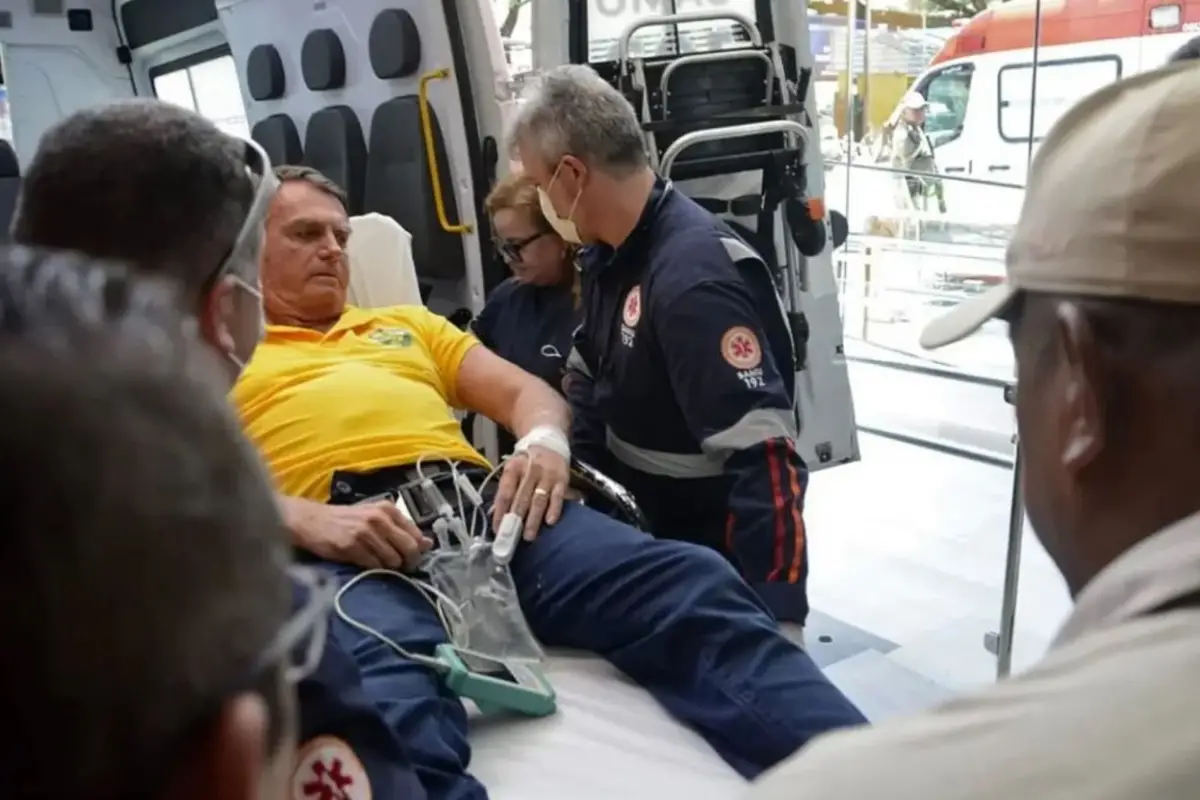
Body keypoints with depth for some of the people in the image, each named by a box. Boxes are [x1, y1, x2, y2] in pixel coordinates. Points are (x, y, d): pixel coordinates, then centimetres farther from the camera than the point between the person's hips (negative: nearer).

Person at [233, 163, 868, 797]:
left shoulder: (405, 323, 35)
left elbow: (529, 391, 26)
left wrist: (543, 440, 0)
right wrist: (308, 523, -15)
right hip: (347, 546, -3)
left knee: (690, 582, -22)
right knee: (392, 699, -40)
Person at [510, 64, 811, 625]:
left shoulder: (692, 279, -30)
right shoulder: (610, 255, 2)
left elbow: (765, 462, -35)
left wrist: (774, 619, -35)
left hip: (704, 560, -9)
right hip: (631, 531, 9)